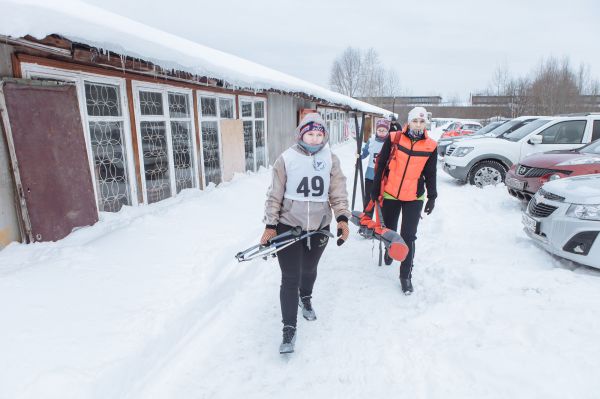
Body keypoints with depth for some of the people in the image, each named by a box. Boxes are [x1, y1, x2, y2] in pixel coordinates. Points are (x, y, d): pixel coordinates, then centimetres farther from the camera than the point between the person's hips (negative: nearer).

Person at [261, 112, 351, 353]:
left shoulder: (331, 159, -2)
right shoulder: (286, 159, -9)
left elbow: (338, 193, -2)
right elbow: (275, 195, -4)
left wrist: (342, 218, -16)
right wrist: (270, 225, -6)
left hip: (319, 227, 3)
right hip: (289, 226, -3)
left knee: (309, 270, 22)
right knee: (290, 278, -3)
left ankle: (306, 299, 54)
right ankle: (289, 329, 13)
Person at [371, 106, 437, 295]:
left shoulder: (431, 146, -1)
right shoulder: (394, 139, -6)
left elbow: (430, 174, 7)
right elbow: (381, 164, 0)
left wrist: (432, 197, 5)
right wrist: (376, 190, 1)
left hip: (414, 198, 0)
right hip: (390, 194, 1)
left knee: (408, 236, -3)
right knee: (389, 229, 16)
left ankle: (406, 275, 11)